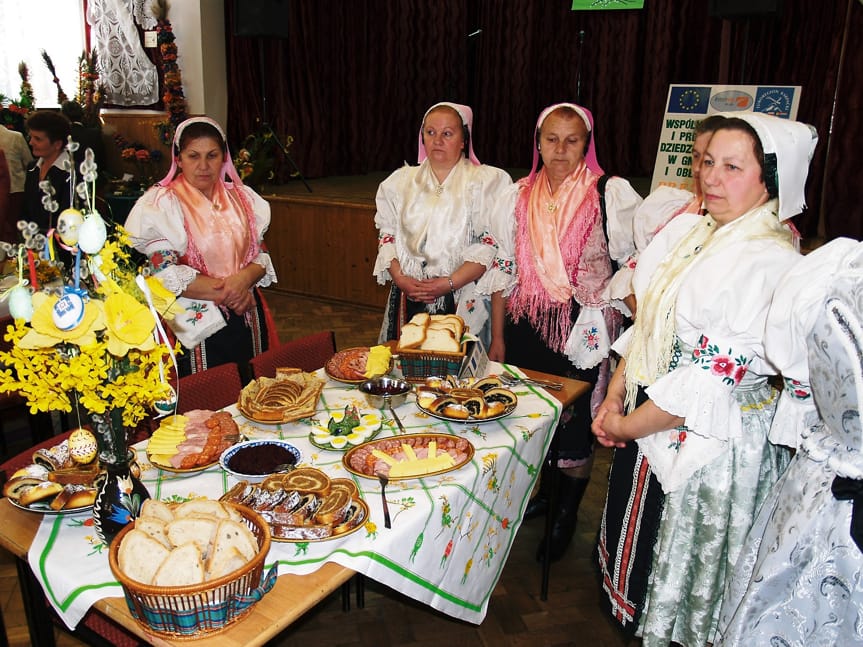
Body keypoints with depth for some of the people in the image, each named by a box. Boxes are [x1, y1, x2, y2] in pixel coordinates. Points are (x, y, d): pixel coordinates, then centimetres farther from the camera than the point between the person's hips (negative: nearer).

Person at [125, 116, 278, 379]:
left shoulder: (243, 198, 8)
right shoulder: (159, 204, -5)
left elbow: (261, 255, 7)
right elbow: (164, 273, -14)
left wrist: (244, 278, -16)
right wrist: (226, 291, -16)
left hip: (247, 320, 4)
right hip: (195, 326, -4)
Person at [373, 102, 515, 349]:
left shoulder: (487, 182, -1)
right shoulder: (401, 181, 12)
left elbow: (492, 245, -8)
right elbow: (387, 235, 11)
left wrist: (449, 283, -17)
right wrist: (400, 278, -6)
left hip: (463, 302, -3)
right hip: (408, 301, 3)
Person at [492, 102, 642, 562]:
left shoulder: (611, 194, -8)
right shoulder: (521, 195, 5)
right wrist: (498, 335, 10)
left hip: (583, 328, -4)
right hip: (527, 324, 4)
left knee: (574, 421, 7)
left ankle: (567, 515, 29)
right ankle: (544, 491, 40)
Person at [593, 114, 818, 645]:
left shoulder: (771, 263, -21)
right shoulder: (688, 231, 3)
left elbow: (713, 380, -24)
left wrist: (626, 427, -15)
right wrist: (614, 398, 1)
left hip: (710, 446, -7)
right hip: (648, 418, 8)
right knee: (638, 548, 24)